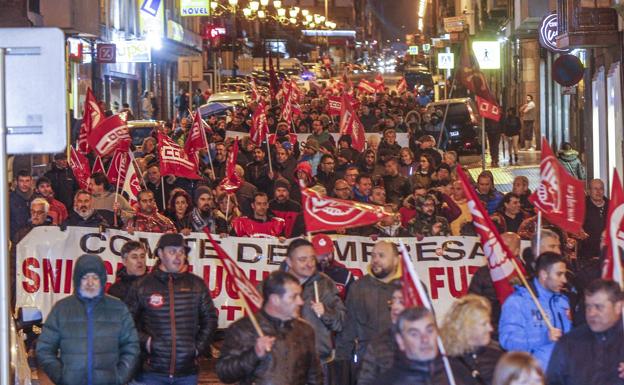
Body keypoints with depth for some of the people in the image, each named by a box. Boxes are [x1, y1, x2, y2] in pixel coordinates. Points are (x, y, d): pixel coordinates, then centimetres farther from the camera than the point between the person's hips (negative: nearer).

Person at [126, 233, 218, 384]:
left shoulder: (197, 285, 7)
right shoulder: (142, 286, 2)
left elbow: (210, 319, 14)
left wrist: (199, 347, 5)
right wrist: (145, 342, -6)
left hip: (187, 372, 2)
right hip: (152, 372, -2)